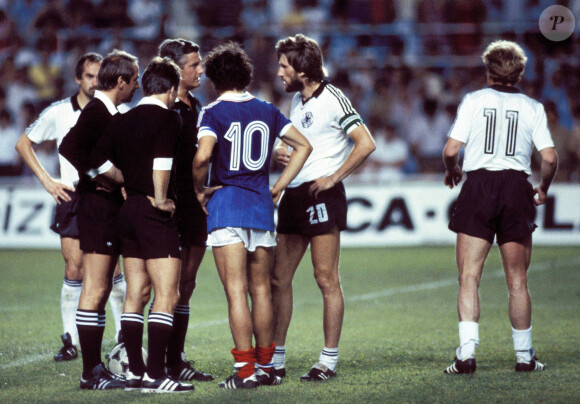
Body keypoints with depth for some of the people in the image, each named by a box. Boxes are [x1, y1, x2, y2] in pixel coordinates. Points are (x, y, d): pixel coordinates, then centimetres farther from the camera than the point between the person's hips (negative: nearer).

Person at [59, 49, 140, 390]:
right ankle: (91, 372, -8)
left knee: (101, 290, 11)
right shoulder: (95, 112, -13)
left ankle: (95, 367, 15)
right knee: (95, 288, -8)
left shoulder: (111, 114, 16)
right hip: (98, 207, -10)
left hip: (112, 208, 10)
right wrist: (95, 179, -21)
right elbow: (69, 147, -28)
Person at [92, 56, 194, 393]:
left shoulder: (123, 120, 10)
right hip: (155, 214, -8)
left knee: (136, 294, 12)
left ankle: (135, 372, 13)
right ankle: (156, 375, -12)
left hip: (129, 210, 8)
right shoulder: (169, 118, -10)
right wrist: (160, 198, -14)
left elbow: (100, 160, 10)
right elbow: (162, 160, -24)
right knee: (166, 296, -6)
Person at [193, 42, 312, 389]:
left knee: (236, 291, -5)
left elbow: (203, 156, -21)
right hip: (262, 205, 4)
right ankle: (265, 366, 17)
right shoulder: (267, 111, 9)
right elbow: (304, 145, 12)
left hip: (225, 204, -4)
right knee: (261, 289, 12)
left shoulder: (214, 113, -6)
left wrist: (200, 189, -4)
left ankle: (245, 371, -8)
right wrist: (279, 187, 13)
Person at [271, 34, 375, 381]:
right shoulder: (297, 100, 16)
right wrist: (281, 151, 6)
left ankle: (330, 360, -1)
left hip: (322, 196, -9)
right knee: (279, 278, 7)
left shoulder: (332, 99, -9)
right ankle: (276, 358, 13)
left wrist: (334, 177, -17)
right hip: (293, 195, 9)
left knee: (327, 280, -5)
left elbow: (366, 143, -15)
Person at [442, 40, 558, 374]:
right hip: (517, 189, 1)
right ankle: (525, 356, 15)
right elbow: (550, 158, -2)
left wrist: (452, 171, 16)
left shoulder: (474, 101, 1)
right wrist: (543, 189, 16)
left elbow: (451, 150, -5)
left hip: (478, 186, -1)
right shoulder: (532, 107, 5)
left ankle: (467, 351, -17)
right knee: (517, 280, 10)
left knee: (469, 276, -3)